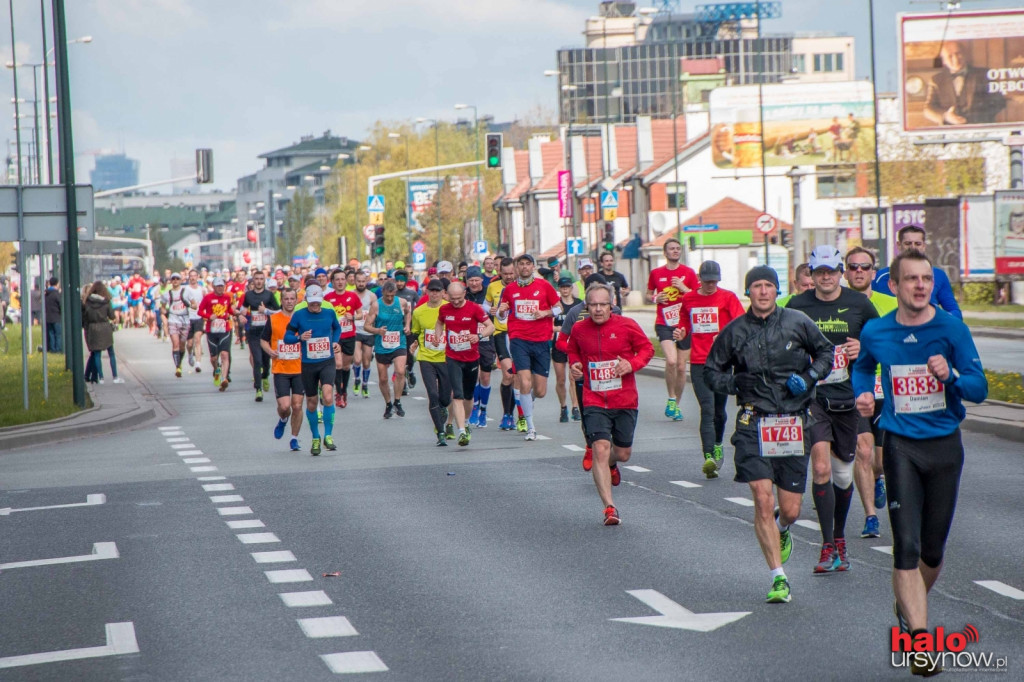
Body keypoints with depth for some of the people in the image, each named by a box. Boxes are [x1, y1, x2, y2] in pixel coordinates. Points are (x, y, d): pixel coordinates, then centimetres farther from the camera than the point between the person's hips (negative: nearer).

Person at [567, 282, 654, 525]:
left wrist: (632, 364, -14)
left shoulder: (626, 325, -6)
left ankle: (610, 463, 53)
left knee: (623, 453, 12)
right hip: (594, 402, -1)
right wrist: (574, 364, -2)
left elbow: (647, 348, 4)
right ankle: (609, 507, -15)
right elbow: (573, 351, 19)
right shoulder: (579, 329, 0)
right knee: (601, 448, -17)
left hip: (625, 401, 1)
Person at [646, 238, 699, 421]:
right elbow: (648, 294, 17)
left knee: (681, 367, 5)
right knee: (671, 361, -23)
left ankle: (676, 405, 20)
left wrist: (684, 288, -12)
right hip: (664, 324, -1)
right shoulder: (656, 273, 6)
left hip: (684, 324, 1)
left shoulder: (689, 272, 4)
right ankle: (671, 399, -5)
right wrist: (655, 298, -5)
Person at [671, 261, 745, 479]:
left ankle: (717, 446, 37)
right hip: (698, 362, 0)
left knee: (719, 409, 12)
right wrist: (681, 333, 0)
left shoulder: (728, 298, 1)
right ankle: (709, 457, -22)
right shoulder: (688, 299, 9)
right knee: (707, 409, -12)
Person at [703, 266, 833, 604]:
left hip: (793, 421, 1)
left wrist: (809, 377, -1)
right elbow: (711, 371, 15)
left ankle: (781, 532, 42)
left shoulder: (798, 323, 3)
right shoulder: (734, 332, 4)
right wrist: (734, 383, -4)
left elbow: (826, 352, 17)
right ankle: (779, 578, -5)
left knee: (790, 510, 4)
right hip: (754, 423, -1)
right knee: (763, 500, -13)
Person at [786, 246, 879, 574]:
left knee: (843, 474, 12)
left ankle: (839, 538, 33)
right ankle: (828, 547, -11)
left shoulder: (859, 304, 1)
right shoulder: (797, 306, -1)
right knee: (821, 468, -17)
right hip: (812, 395, -2)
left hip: (848, 397, 2)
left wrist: (863, 348, -9)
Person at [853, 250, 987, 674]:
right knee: (906, 545, -13)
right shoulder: (875, 333, 0)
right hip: (901, 446, 0)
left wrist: (950, 376, -26)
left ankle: (909, 606, 39)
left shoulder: (952, 329, -6)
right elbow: (862, 366, 22)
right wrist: (863, 394, 2)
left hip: (945, 446, 0)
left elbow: (980, 388, -7)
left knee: (933, 549, 10)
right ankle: (920, 638, -14)